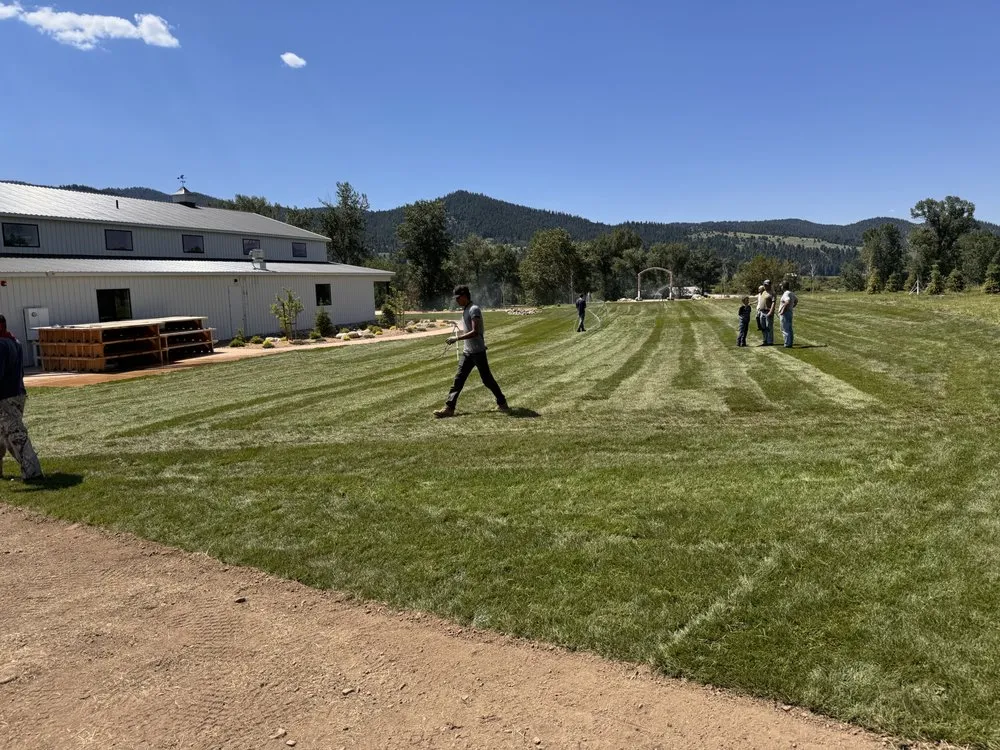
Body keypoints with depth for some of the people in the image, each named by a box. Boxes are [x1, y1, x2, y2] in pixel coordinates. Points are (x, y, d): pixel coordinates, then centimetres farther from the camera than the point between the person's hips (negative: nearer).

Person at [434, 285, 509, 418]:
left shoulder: (474, 309, -15)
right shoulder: (465, 310, 14)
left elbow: (475, 332, -24)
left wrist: (457, 338, -24)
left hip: (478, 351, -8)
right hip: (467, 352, 9)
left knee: (487, 379, 1)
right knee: (458, 379, 1)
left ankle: (502, 403, 17)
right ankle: (449, 408, -2)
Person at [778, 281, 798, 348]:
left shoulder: (786, 293, -17)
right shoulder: (791, 293, 13)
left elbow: (787, 302, -34)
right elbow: (796, 300, 28)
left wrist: (782, 311, -26)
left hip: (785, 313, -10)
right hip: (790, 312, 10)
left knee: (785, 330, -6)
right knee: (789, 329, 14)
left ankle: (787, 344, -6)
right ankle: (790, 343, 19)